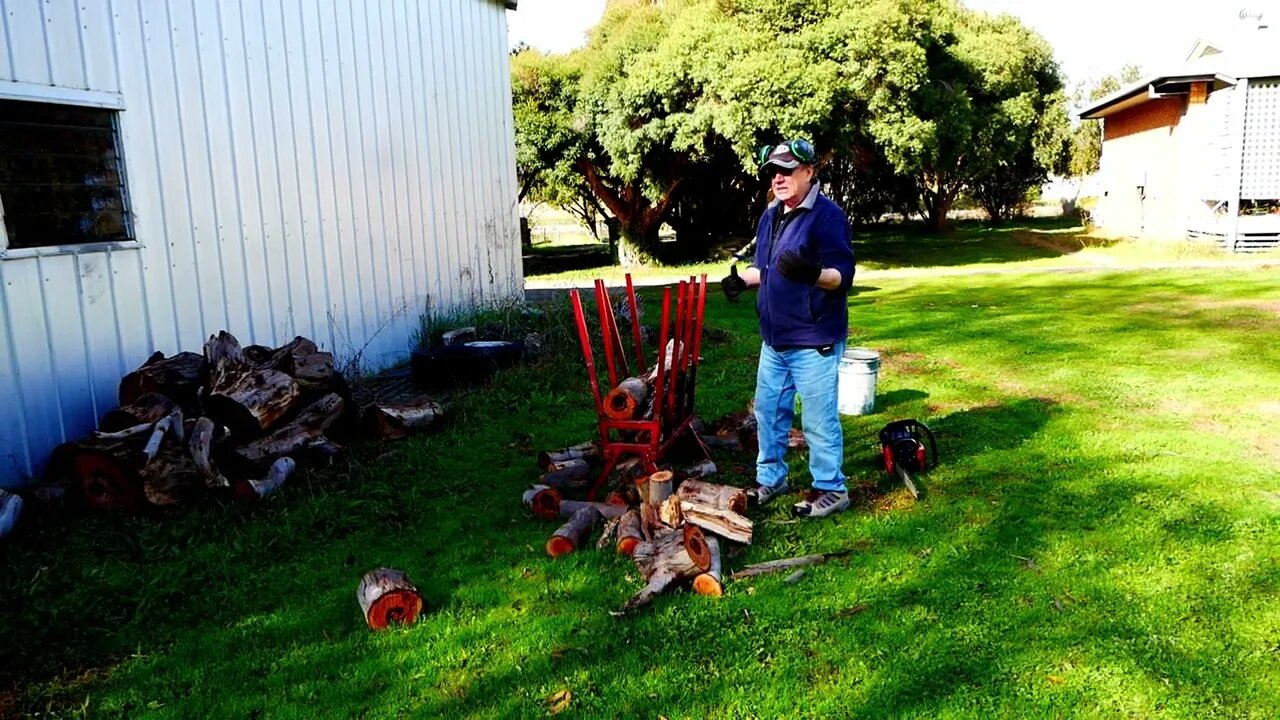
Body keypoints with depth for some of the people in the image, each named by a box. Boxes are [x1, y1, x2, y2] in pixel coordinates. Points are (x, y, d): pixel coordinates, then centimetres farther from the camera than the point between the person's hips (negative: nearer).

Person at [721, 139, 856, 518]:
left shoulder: (828, 215, -14)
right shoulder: (770, 216, 11)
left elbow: (843, 275, -20)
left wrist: (812, 273, -39)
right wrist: (742, 280, 2)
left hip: (814, 341, -8)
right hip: (774, 338, 9)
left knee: (818, 419, 0)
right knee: (768, 411, 17)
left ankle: (830, 489, 15)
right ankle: (770, 478, 32)